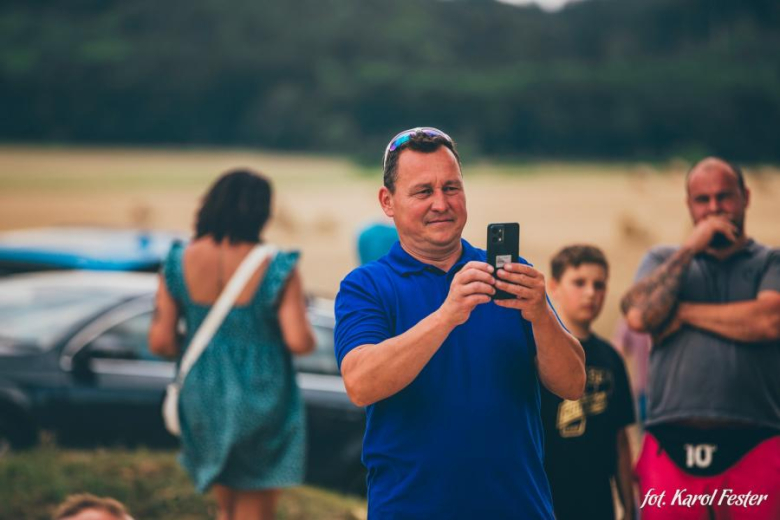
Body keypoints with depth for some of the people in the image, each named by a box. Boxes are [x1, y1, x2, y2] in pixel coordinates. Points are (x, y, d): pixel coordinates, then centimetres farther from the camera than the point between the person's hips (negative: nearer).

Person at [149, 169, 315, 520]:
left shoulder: (179, 263, -8)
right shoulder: (277, 269, -16)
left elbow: (160, 342, -8)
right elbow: (300, 342, -20)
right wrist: (303, 330, 3)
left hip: (202, 398, 4)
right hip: (260, 405, -3)